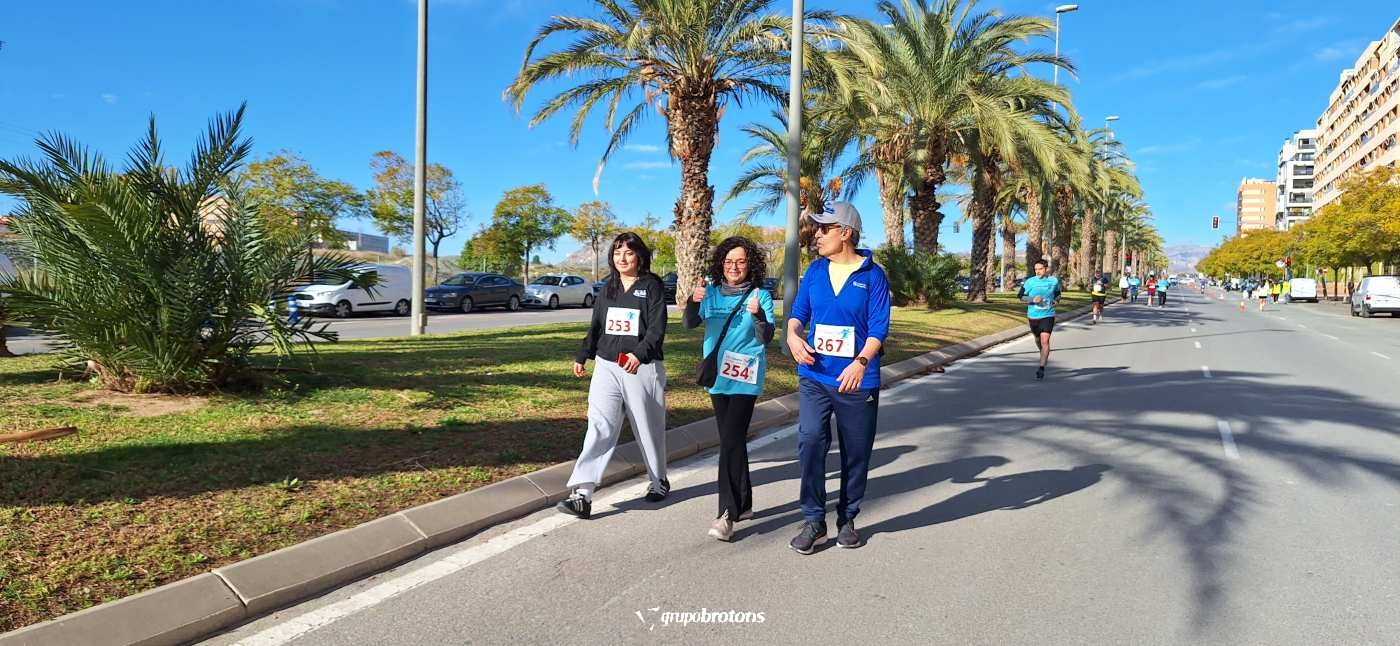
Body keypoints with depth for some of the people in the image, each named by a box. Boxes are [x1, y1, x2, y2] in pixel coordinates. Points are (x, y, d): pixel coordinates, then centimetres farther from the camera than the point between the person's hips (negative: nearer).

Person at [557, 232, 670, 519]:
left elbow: (657, 327, -14)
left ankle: (659, 480, 33)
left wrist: (639, 354, -28)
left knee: (648, 428, 10)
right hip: (606, 367, 4)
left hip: (643, 369, -4)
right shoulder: (608, 288, 12)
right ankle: (582, 494, -12)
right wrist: (582, 356, 17)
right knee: (599, 427, -7)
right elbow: (596, 326, 20)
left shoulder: (652, 286, -4)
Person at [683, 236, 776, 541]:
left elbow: (766, 338, -15)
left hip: (744, 378, -5)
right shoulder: (711, 292, 3)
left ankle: (728, 514, -10)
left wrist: (758, 315, -35)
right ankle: (743, 503, 29)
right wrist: (693, 302, -25)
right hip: (717, 376, 5)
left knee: (731, 442, -13)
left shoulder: (760, 295, -7)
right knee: (732, 441, 15)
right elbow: (689, 324, -5)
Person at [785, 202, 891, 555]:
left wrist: (861, 362, -26)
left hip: (856, 379, -2)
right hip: (814, 377, 2)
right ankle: (813, 521, 4)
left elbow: (878, 327, -10)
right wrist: (793, 335, -13)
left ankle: (847, 519, 27)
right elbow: (799, 311, 9)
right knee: (810, 442, -10)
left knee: (856, 453, 9)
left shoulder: (873, 275, -6)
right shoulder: (815, 270, 6)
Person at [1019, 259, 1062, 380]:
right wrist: (1033, 300, -16)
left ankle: (1042, 368, -16)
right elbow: (1021, 297, 0)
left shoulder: (1054, 281, 0)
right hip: (1033, 316, 2)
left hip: (1048, 316, -2)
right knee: (1037, 339, 19)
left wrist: (1056, 300, -5)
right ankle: (1044, 356, 50)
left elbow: (1058, 294, 18)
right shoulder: (1030, 282, -5)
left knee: (1045, 340, -16)